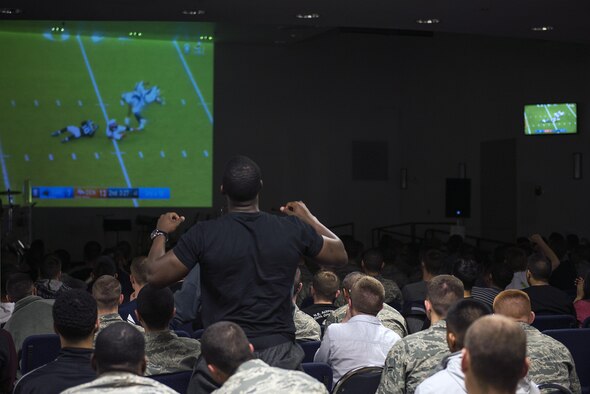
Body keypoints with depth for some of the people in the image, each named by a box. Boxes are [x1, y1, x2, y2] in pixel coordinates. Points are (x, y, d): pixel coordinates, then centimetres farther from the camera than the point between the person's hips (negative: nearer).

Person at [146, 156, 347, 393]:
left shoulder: (204, 235, -11)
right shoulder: (294, 229, -4)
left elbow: (155, 275, -3)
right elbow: (339, 256, 12)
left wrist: (160, 233, 15)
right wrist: (309, 219, 27)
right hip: (279, 351, 2)